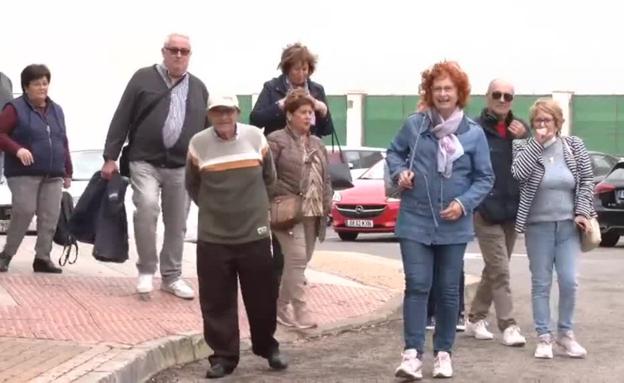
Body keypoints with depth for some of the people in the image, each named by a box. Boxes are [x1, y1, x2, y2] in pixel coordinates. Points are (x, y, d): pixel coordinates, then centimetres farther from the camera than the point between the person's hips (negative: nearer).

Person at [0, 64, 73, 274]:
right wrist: (17, 149, -22)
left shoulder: (56, 110, 17)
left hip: (53, 176, 5)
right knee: (23, 213, -11)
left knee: (50, 217, -2)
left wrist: (68, 172, 19)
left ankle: (42, 258, 6)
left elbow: (63, 143, 21)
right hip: (24, 174, -5)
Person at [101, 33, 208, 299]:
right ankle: (146, 271, -7)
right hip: (145, 162, -3)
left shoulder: (198, 88, 11)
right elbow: (121, 119, 1)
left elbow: (207, 130, 15)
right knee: (146, 208, -23)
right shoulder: (144, 78, 2)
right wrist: (110, 157, -4)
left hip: (182, 167, 3)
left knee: (177, 224, 7)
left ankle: (172, 277, 21)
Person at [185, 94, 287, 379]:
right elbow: (192, 186, 11)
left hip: (254, 234, 0)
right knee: (217, 301, 1)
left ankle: (268, 348, 26)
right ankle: (223, 356, 13)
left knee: (262, 297, 8)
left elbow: (269, 179, 12)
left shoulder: (256, 138, -2)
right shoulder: (198, 144, -4)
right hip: (213, 237, 0)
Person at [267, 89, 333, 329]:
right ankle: (300, 312, -9)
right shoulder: (276, 140, -5)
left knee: (300, 261, 9)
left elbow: (325, 177, 21)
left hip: (313, 212, 7)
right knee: (297, 259, -13)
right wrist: (282, 197, -15)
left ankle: (281, 306, 19)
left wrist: (327, 202, 8)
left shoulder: (317, 143, 19)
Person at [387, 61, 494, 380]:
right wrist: (399, 172, -7)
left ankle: (443, 351, 21)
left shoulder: (474, 133, -3)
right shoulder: (413, 124, -2)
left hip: (453, 225, 1)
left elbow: (485, 177, 1)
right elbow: (394, 152, 14)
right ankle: (412, 353, -7)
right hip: (415, 221, -1)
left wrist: (465, 203, -12)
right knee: (416, 285, -7)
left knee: (448, 290, 9)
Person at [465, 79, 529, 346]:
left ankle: (476, 319, 27)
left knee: (493, 270, 14)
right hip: (486, 211, -6)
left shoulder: (519, 128, 8)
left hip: (512, 211, 6)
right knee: (500, 271, -6)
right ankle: (508, 325, -1)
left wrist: (524, 140, -7)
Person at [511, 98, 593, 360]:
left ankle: (566, 333, 13)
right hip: (538, 225, -1)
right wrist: (537, 143, -16)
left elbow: (587, 180, 7)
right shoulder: (524, 147, -1)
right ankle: (544, 337, 10)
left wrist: (582, 212, -5)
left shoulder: (574, 146, 4)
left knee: (569, 281, -4)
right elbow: (518, 173, -19)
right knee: (541, 284, 3)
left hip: (568, 225, 1)